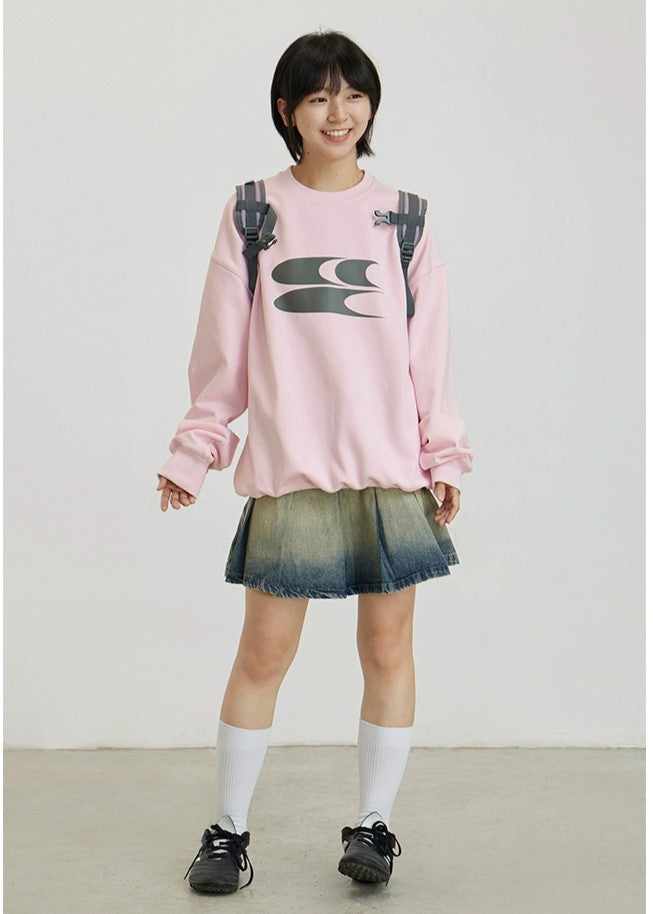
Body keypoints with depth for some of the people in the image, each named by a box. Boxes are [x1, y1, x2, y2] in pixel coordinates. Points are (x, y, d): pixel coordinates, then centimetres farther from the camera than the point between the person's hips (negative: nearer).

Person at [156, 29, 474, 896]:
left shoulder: (402, 219, 8)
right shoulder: (253, 214, 5)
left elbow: (431, 351, 7)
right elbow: (222, 347, 6)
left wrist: (444, 459, 3)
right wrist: (195, 452, 5)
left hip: (391, 472, 1)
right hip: (287, 473, -1)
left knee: (388, 649, 6)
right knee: (263, 654, 2)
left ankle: (373, 824, 21)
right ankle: (229, 830, 18)